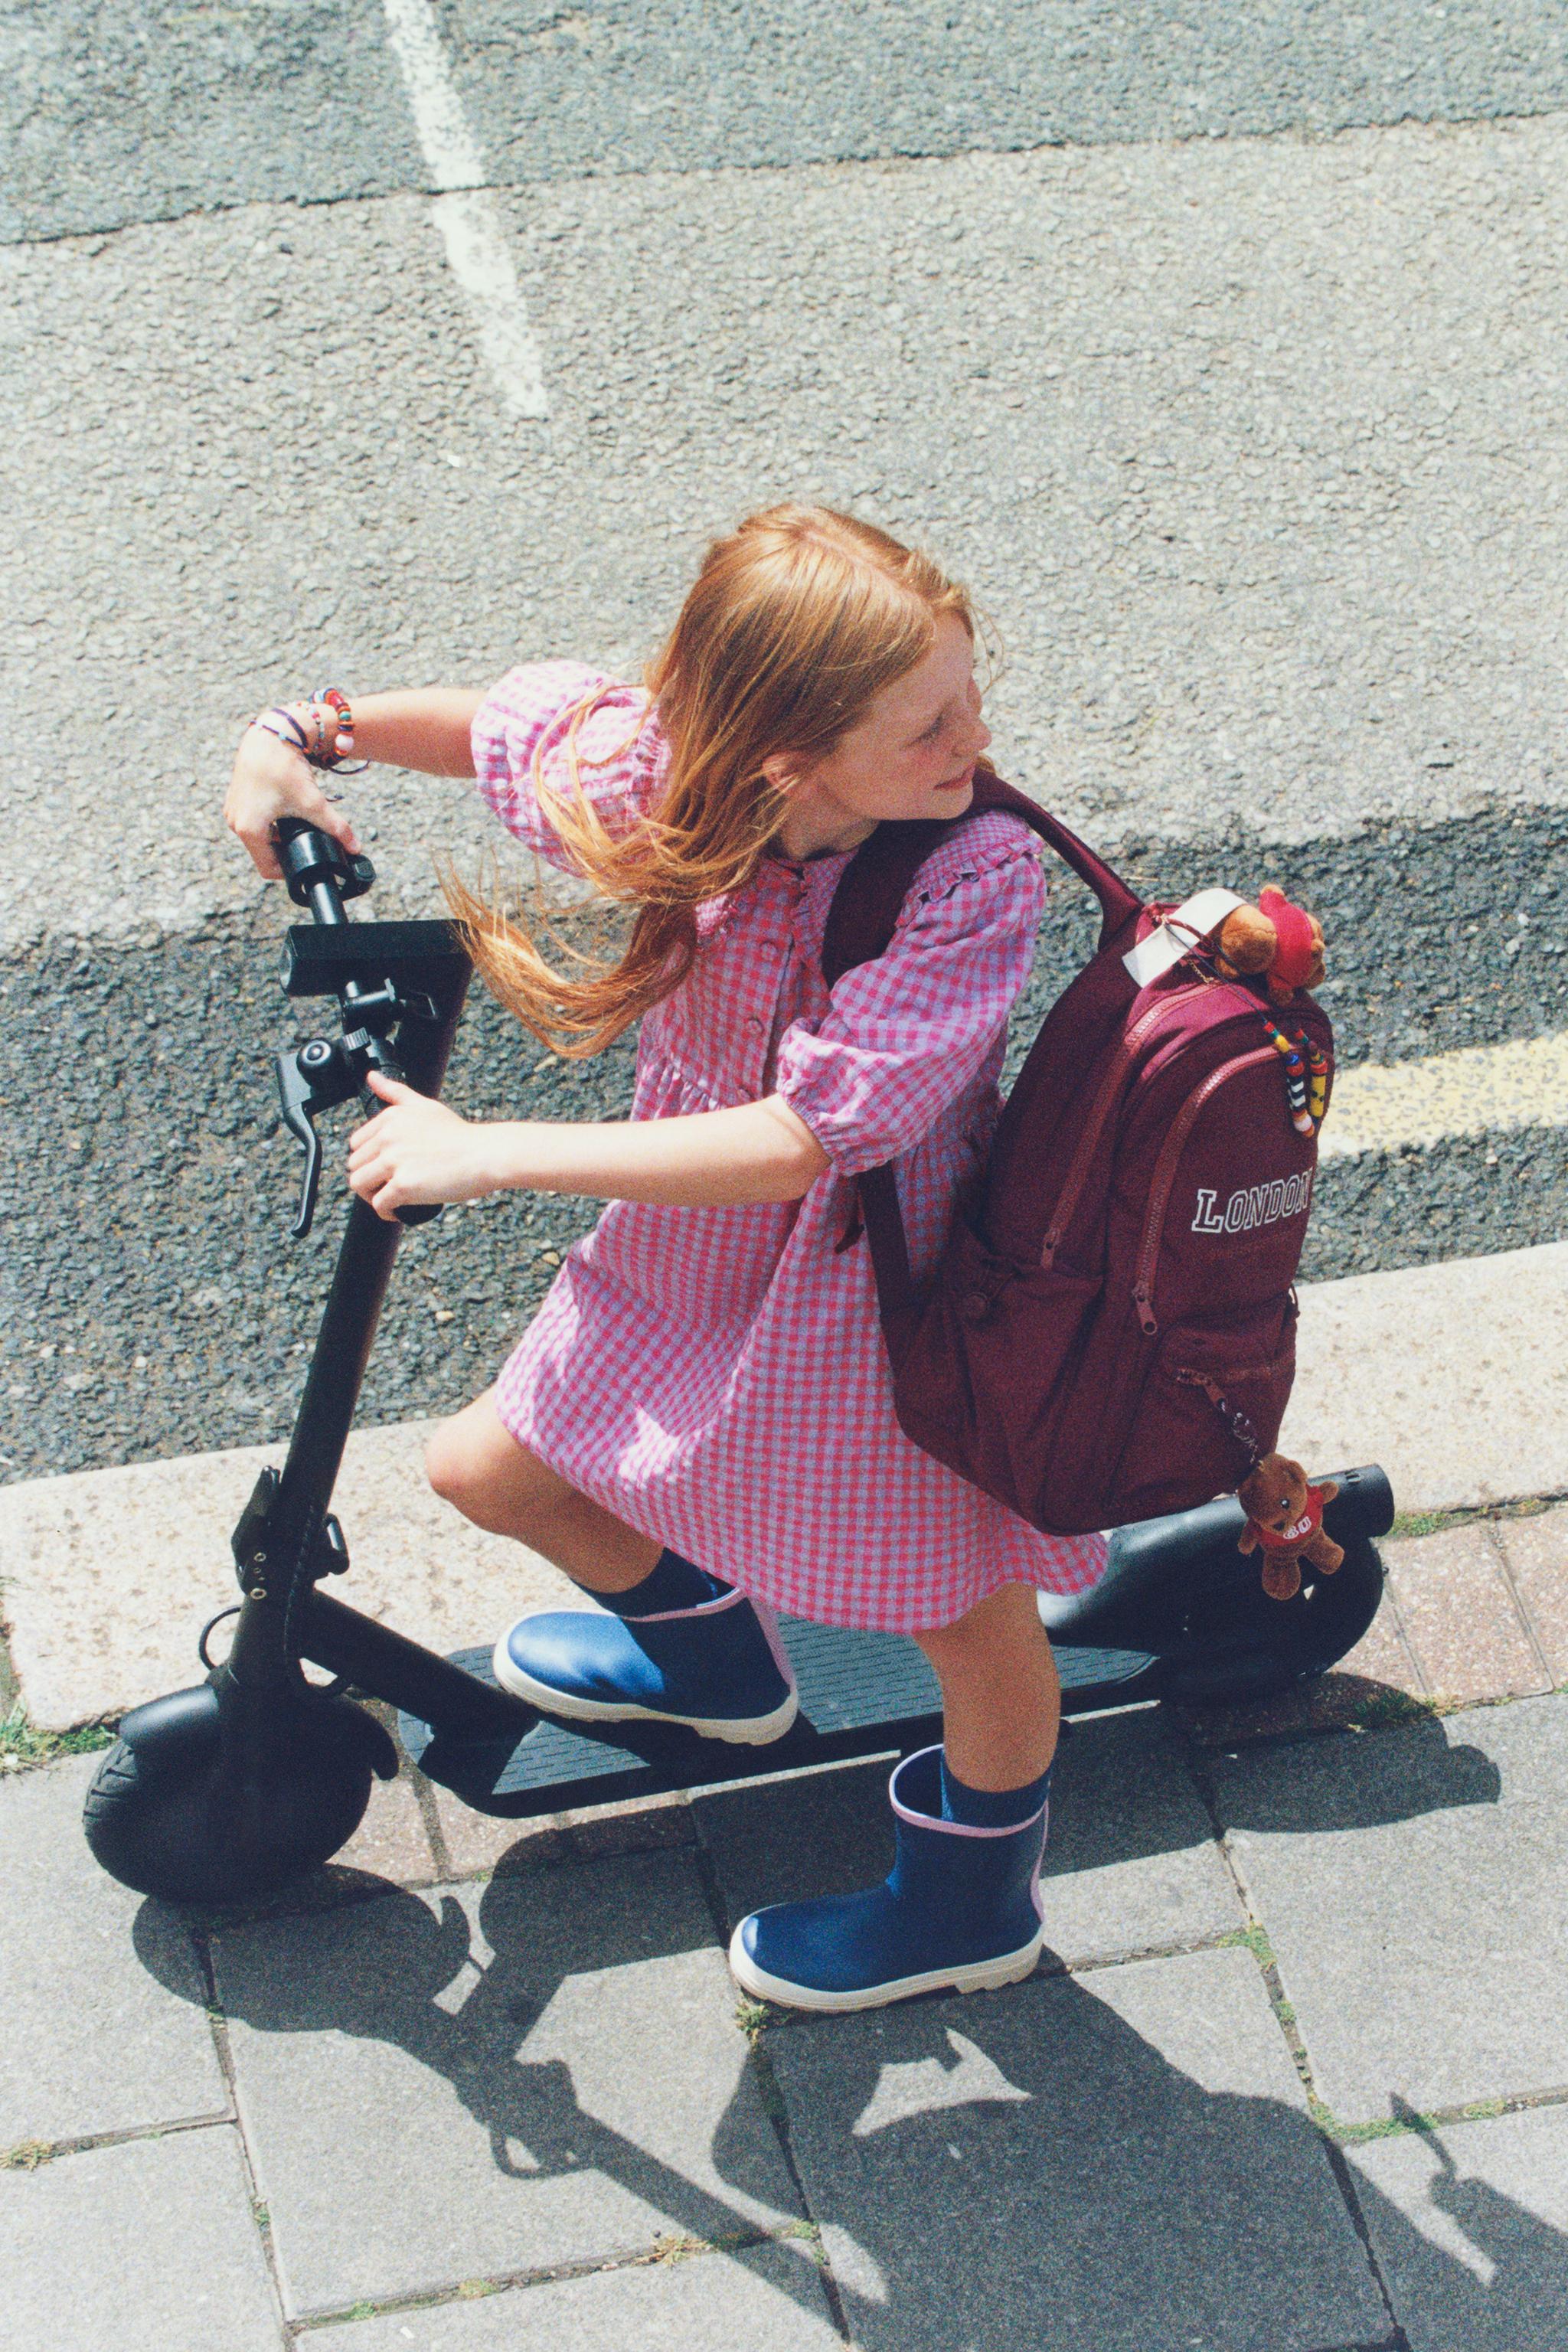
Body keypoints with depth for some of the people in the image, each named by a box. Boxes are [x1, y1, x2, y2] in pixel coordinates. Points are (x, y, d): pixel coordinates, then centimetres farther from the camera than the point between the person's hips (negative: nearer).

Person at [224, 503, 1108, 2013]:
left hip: (886, 1284, -5)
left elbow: (803, 1140, -40)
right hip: (686, 1249, 5)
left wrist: (490, 1154, -38)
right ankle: (710, 1655, 50)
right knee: (488, 1471, 19)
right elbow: (496, 721, 3)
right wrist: (303, 734, -9)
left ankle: (974, 1901, 43)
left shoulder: (975, 873, -35)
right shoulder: (645, 770, -22)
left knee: (964, 1606, 11)